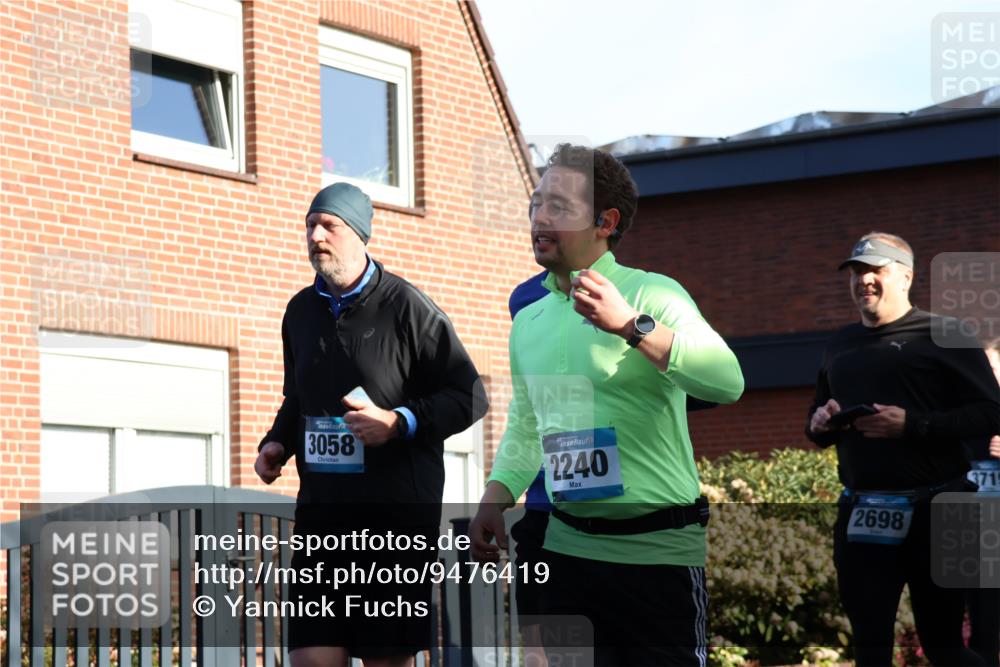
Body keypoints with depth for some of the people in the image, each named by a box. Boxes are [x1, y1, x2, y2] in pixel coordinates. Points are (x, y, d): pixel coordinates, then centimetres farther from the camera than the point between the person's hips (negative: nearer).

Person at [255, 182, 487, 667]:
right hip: (322, 506, 5)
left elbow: (469, 396, -4)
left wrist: (400, 423, -17)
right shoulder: (301, 310, 13)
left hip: (396, 511, -5)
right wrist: (278, 443, 10)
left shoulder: (405, 307, -5)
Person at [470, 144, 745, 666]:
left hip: (658, 549, -6)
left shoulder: (650, 294, -10)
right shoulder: (528, 321, 10)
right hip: (567, 544, 6)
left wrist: (631, 326, -32)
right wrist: (493, 502, 5)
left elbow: (727, 383, -24)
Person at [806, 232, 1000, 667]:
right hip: (860, 514, 6)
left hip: (933, 512, -5)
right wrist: (819, 425, 3)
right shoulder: (840, 345, 17)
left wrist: (912, 424, -21)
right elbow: (819, 423, 28)